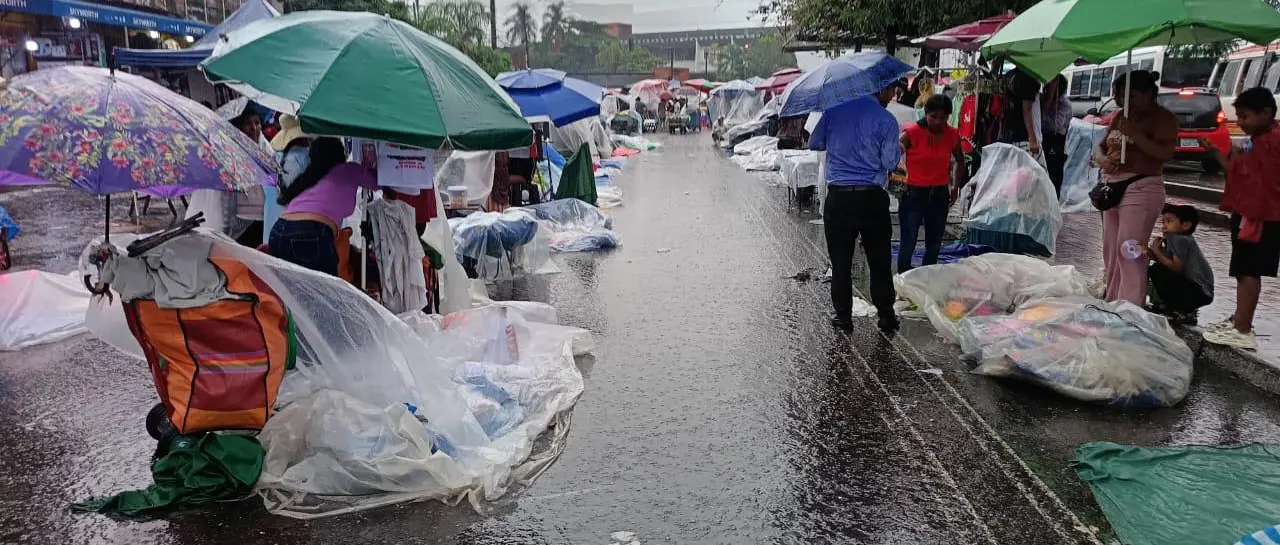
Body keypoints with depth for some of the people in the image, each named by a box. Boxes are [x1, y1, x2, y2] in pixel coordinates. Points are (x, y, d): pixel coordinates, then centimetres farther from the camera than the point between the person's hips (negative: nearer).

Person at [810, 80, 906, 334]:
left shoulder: (835, 109, 1)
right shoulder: (886, 120, -8)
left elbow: (814, 143, 9)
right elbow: (889, 162, -7)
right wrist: (900, 150, 13)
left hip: (838, 198, 2)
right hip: (872, 198, -2)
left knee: (840, 260, 10)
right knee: (880, 260, 10)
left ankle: (843, 315, 15)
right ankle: (886, 315, 15)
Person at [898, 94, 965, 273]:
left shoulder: (952, 135, 1)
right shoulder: (912, 133, -13)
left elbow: (959, 160, 19)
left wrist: (955, 186, 18)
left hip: (939, 195, 5)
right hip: (913, 193, -4)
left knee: (934, 245, 12)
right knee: (908, 244, -3)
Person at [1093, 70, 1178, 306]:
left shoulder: (1163, 118, -5)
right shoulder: (1120, 116, 16)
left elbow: (1166, 154, -17)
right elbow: (1100, 146, 20)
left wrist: (1134, 134, -22)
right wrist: (1102, 160, -3)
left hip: (1141, 188, -8)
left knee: (1128, 249, -15)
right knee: (1110, 250, 10)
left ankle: (1130, 307, -15)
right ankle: (1112, 302, 18)